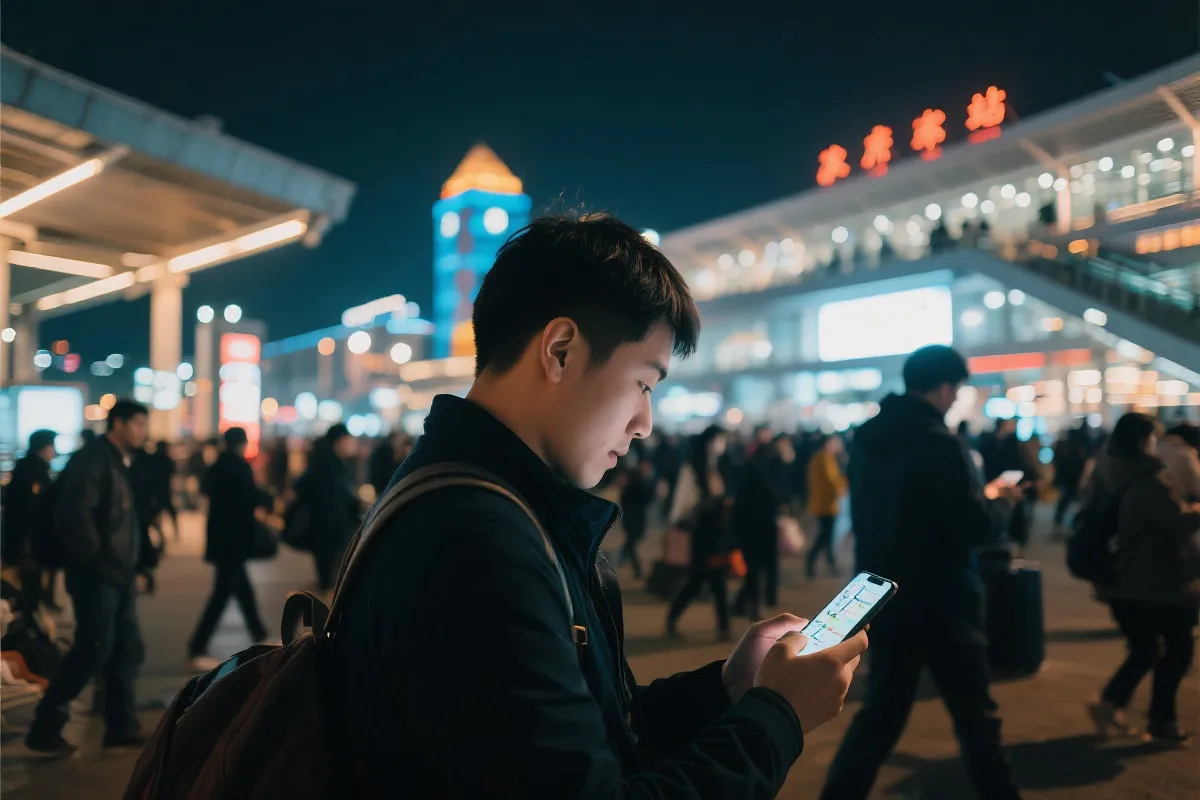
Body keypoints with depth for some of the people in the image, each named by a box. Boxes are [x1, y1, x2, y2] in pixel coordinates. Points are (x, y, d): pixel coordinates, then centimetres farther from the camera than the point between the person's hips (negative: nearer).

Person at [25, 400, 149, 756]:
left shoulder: (120, 463, 16)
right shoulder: (92, 460, -12)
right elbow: (75, 515, -22)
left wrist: (130, 565, 12)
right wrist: (94, 559, -17)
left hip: (118, 574, 9)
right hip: (97, 575, -9)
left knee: (127, 650, 9)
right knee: (92, 651, -6)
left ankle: (121, 727, 17)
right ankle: (45, 727, 7)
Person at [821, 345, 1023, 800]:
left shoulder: (867, 438, 5)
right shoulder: (939, 443, -19)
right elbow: (976, 528, -18)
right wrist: (1000, 500, 3)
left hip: (883, 599, 7)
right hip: (940, 605, -6)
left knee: (882, 711, 15)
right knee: (975, 716, 12)